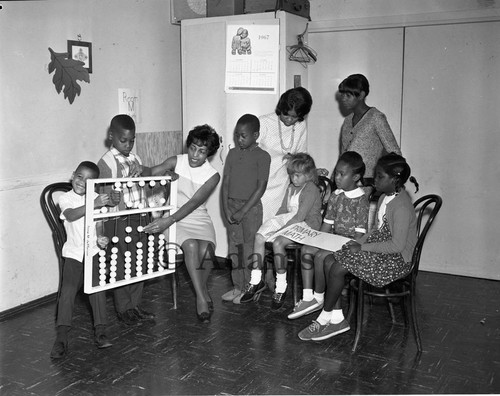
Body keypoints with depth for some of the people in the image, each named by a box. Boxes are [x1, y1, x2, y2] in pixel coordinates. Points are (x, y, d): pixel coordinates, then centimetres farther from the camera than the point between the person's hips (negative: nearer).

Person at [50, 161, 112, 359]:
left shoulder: (96, 198, 4)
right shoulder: (65, 198, -2)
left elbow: (98, 224, 2)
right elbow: (71, 215, -24)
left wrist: (100, 237, -21)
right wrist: (94, 205, -36)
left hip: (93, 250, 1)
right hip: (73, 253, -1)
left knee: (97, 287, -9)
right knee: (68, 289, -10)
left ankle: (100, 331, 0)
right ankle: (61, 337, -7)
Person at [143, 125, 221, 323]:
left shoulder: (213, 176, -10)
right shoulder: (176, 162, -5)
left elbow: (194, 203, -20)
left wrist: (168, 220, -31)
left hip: (199, 218, 1)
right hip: (174, 215, 0)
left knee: (206, 249, -25)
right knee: (191, 246, -27)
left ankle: (202, 287, 4)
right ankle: (201, 296, -14)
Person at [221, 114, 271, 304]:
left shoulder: (262, 156, -7)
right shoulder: (232, 154, 8)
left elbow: (261, 188, -12)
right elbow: (226, 182, 7)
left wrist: (243, 211, -15)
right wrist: (226, 208, -4)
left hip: (251, 207, -5)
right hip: (232, 205, 5)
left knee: (249, 249, -1)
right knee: (234, 248, 10)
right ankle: (237, 287, 21)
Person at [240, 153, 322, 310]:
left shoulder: (311, 190, -13)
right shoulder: (291, 188, 16)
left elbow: (300, 216, -20)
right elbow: (283, 209, 19)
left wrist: (280, 230, -23)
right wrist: (270, 225, 3)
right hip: (290, 221, 8)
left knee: (277, 242, -32)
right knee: (259, 236, -13)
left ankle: (281, 289, -22)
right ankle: (256, 281, -7)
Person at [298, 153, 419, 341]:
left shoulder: (401, 207, -22)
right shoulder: (385, 198, 10)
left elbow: (397, 245, -24)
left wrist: (362, 247, -18)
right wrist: (359, 241, 2)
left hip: (396, 260, -10)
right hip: (381, 250, 10)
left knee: (337, 268, -19)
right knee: (329, 260, -4)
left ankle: (324, 319, 1)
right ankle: (337, 319, -1)